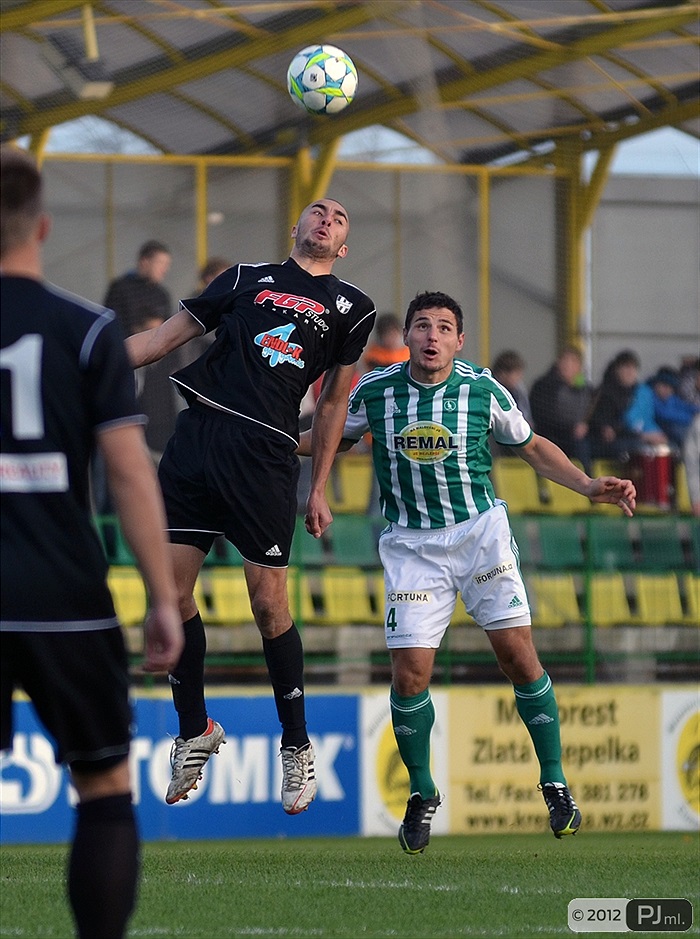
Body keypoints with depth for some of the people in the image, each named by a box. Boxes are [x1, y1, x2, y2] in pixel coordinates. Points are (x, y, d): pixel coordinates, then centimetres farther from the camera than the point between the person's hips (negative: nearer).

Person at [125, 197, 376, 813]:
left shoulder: (352, 308, 15)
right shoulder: (247, 278, 17)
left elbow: (334, 402, 19)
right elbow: (166, 338, 19)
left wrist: (319, 490, 15)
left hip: (266, 454, -2)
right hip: (196, 436, 2)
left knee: (269, 604, -5)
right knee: (172, 593, 0)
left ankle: (297, 745, 10)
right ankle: (194, 730, 17)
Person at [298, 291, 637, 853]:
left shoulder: (483, 389, -5)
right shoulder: (374, 391, -4)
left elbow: (533, 447, 10)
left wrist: (590, 486, -1)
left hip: (481, 531, 0)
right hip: (411, 543, 0)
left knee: (518, 655, -9)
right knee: (410, 674, -8)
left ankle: (555, 783, 6)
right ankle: (422, 794, 13)